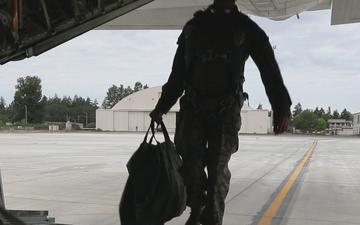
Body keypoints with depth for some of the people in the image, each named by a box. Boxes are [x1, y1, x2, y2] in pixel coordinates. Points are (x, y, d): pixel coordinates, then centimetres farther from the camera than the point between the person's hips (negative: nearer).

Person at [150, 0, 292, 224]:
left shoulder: (246, 29, 3)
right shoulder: (194, 26, 13)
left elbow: (269, 68, -4)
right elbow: (178, 72, 18)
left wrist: (282, 109, -15)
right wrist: (161, 107, 14)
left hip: (226, 110, -2)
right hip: (193, 107, 2)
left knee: (218, 168, -3)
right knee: (191, 163, -4)